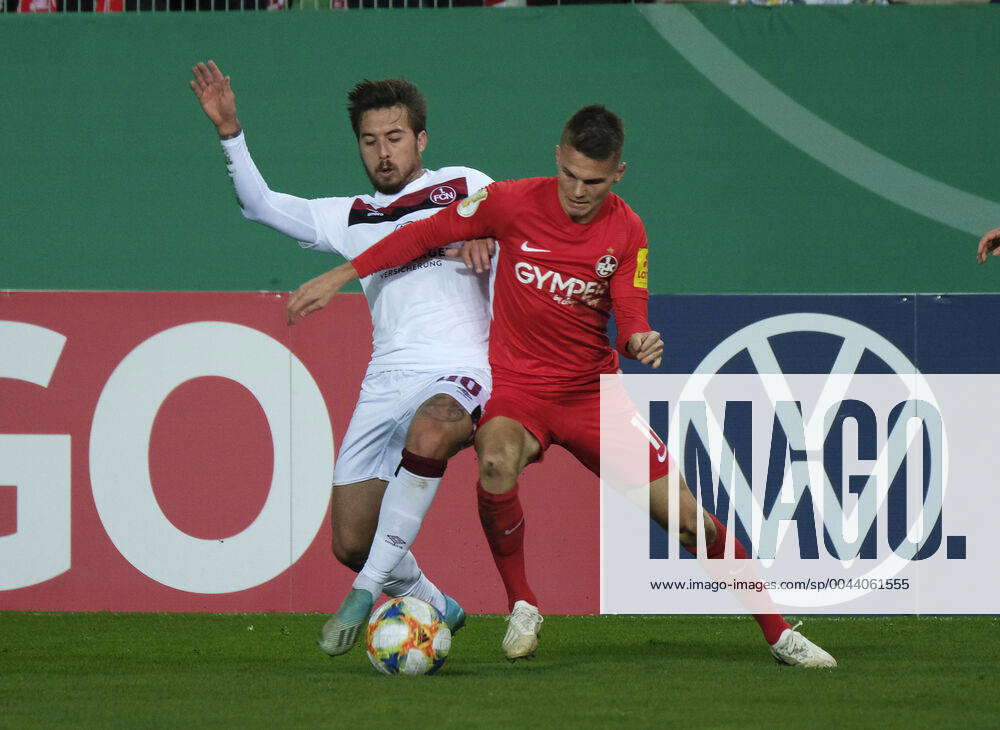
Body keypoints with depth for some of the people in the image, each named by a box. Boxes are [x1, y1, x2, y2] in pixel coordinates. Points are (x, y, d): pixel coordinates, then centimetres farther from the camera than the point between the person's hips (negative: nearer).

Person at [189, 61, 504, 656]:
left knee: (427, 435, -41)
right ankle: (434, 608, 22)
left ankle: (368, 591, -36)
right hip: (386, 379, 5)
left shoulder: (464, 187, 14)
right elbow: (263, 205, 23)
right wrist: (231, 132, 11)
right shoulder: (353, 217, 24)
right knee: (351, 542, -5)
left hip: (459, 371, -5)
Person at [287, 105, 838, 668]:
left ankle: (778, 633, 14)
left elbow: (630, 321, -5)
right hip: (517, 388, -2)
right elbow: (427, 234, 0)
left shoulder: (627, 232, -4)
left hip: (592, 391, 2)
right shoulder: (514, 203, -9)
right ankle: (522, 608, -17)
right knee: (497, 463, -37)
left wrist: (641, 342, -30)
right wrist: (338, 277, 0)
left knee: (687, 518, -3)